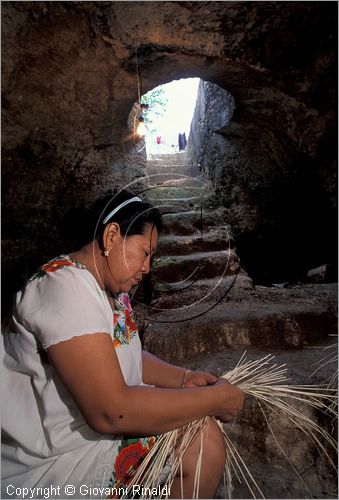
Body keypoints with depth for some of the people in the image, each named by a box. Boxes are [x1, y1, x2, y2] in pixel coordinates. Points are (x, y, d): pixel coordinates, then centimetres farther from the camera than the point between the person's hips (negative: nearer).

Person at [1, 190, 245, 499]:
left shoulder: (110, 289, 3)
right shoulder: (67, 287, -27)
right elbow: (110, 412, -31)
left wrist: (184, 378, -3)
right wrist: (214, 399, -22)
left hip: (92, 417, 9)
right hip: (52, 458, -8)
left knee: (200, 424, 8)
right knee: (203, 444, -16)